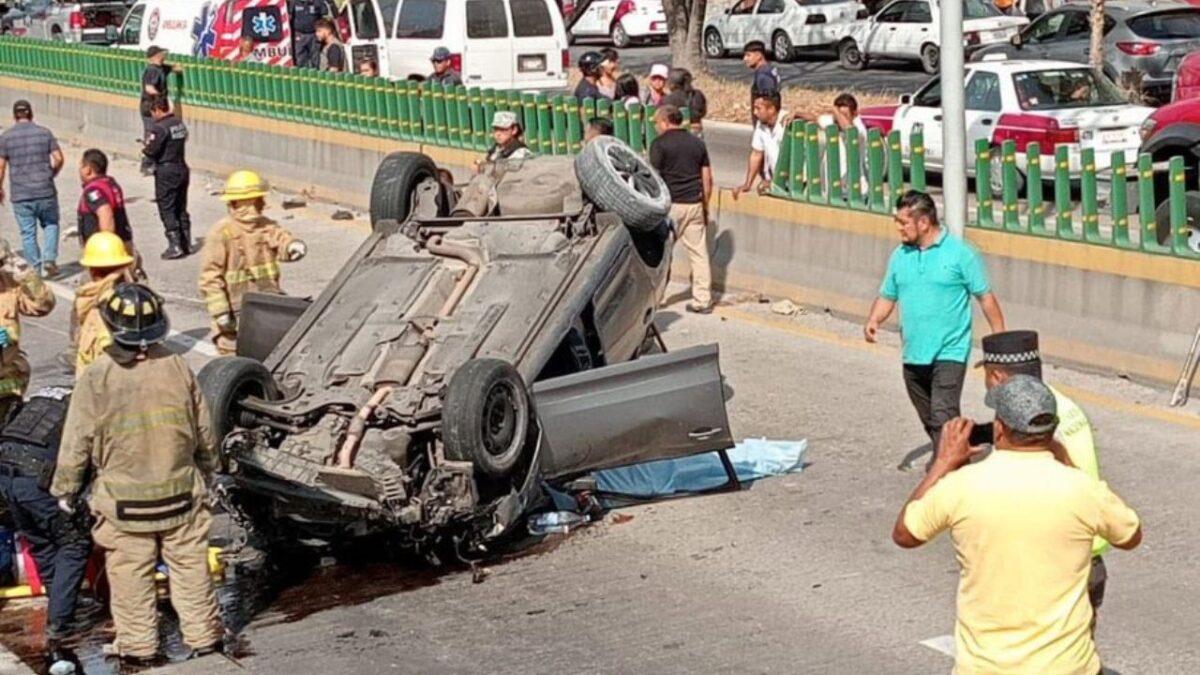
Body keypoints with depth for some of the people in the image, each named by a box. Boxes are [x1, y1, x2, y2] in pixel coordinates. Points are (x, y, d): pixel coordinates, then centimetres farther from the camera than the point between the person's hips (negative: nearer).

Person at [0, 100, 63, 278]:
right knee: (51, 224, 19)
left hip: (21, 195, -1)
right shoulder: (44, 132, 2)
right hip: (45, 191, 1)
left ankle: (37, 268, 8)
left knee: (28, 233, 7)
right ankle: (49, 260, 3)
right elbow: (59, 159, -2)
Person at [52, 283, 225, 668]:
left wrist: (64, 491, 8)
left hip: (124, 502, -2)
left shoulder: (95, 379, -15)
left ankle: (139, 650, 20)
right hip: (181, 494, 2)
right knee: (191, 571, 15)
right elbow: (204, 434, 2)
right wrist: (206, 474, 20)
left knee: (131, 578, 12)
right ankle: (205, 640, 25)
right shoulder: (177, 368, -8)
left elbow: (76, 443, -7)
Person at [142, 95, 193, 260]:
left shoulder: (160, 128, -18)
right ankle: (186, 243, 19)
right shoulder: (180, 124, 6)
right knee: (181, 209, 15)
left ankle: (175, 246, -5)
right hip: (182, 169, 8)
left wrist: (145, 148, 4)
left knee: (167, 210, -2)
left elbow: (151, 151, -19)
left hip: (166, 172, -8)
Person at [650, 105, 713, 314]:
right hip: (694, 204, 5)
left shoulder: (660, 144, -6)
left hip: (671, 204, -5)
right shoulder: (697, 143, 11)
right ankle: (703, 300, 7)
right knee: (699, 252, 6)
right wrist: (705, 206, 18)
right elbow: (708, 179, 11)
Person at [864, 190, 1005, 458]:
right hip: (913, 355, 6)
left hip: (949, 353, -6)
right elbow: (888, 296, 14)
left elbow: (986, 297, -5)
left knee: (943, 417, -17)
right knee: (929, 420, 18)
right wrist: (874, 320, -7)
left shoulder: (960, 253, -8)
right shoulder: (900, 255, 7)